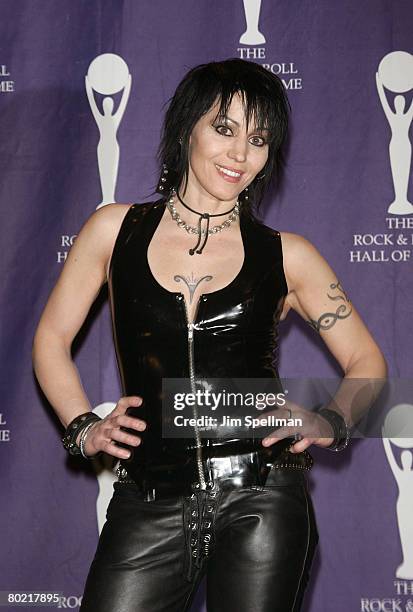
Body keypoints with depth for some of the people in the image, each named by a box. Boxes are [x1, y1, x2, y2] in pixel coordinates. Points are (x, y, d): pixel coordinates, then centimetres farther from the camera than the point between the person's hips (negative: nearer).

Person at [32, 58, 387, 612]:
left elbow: (366, 362, 11)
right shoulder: (117, 229, 6)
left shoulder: (286, 256, 5)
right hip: (149, 502, 0)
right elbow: (52, 339, 14)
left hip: (260, 500, 0)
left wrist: (331, 423, -9)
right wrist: (84, 428, 0)